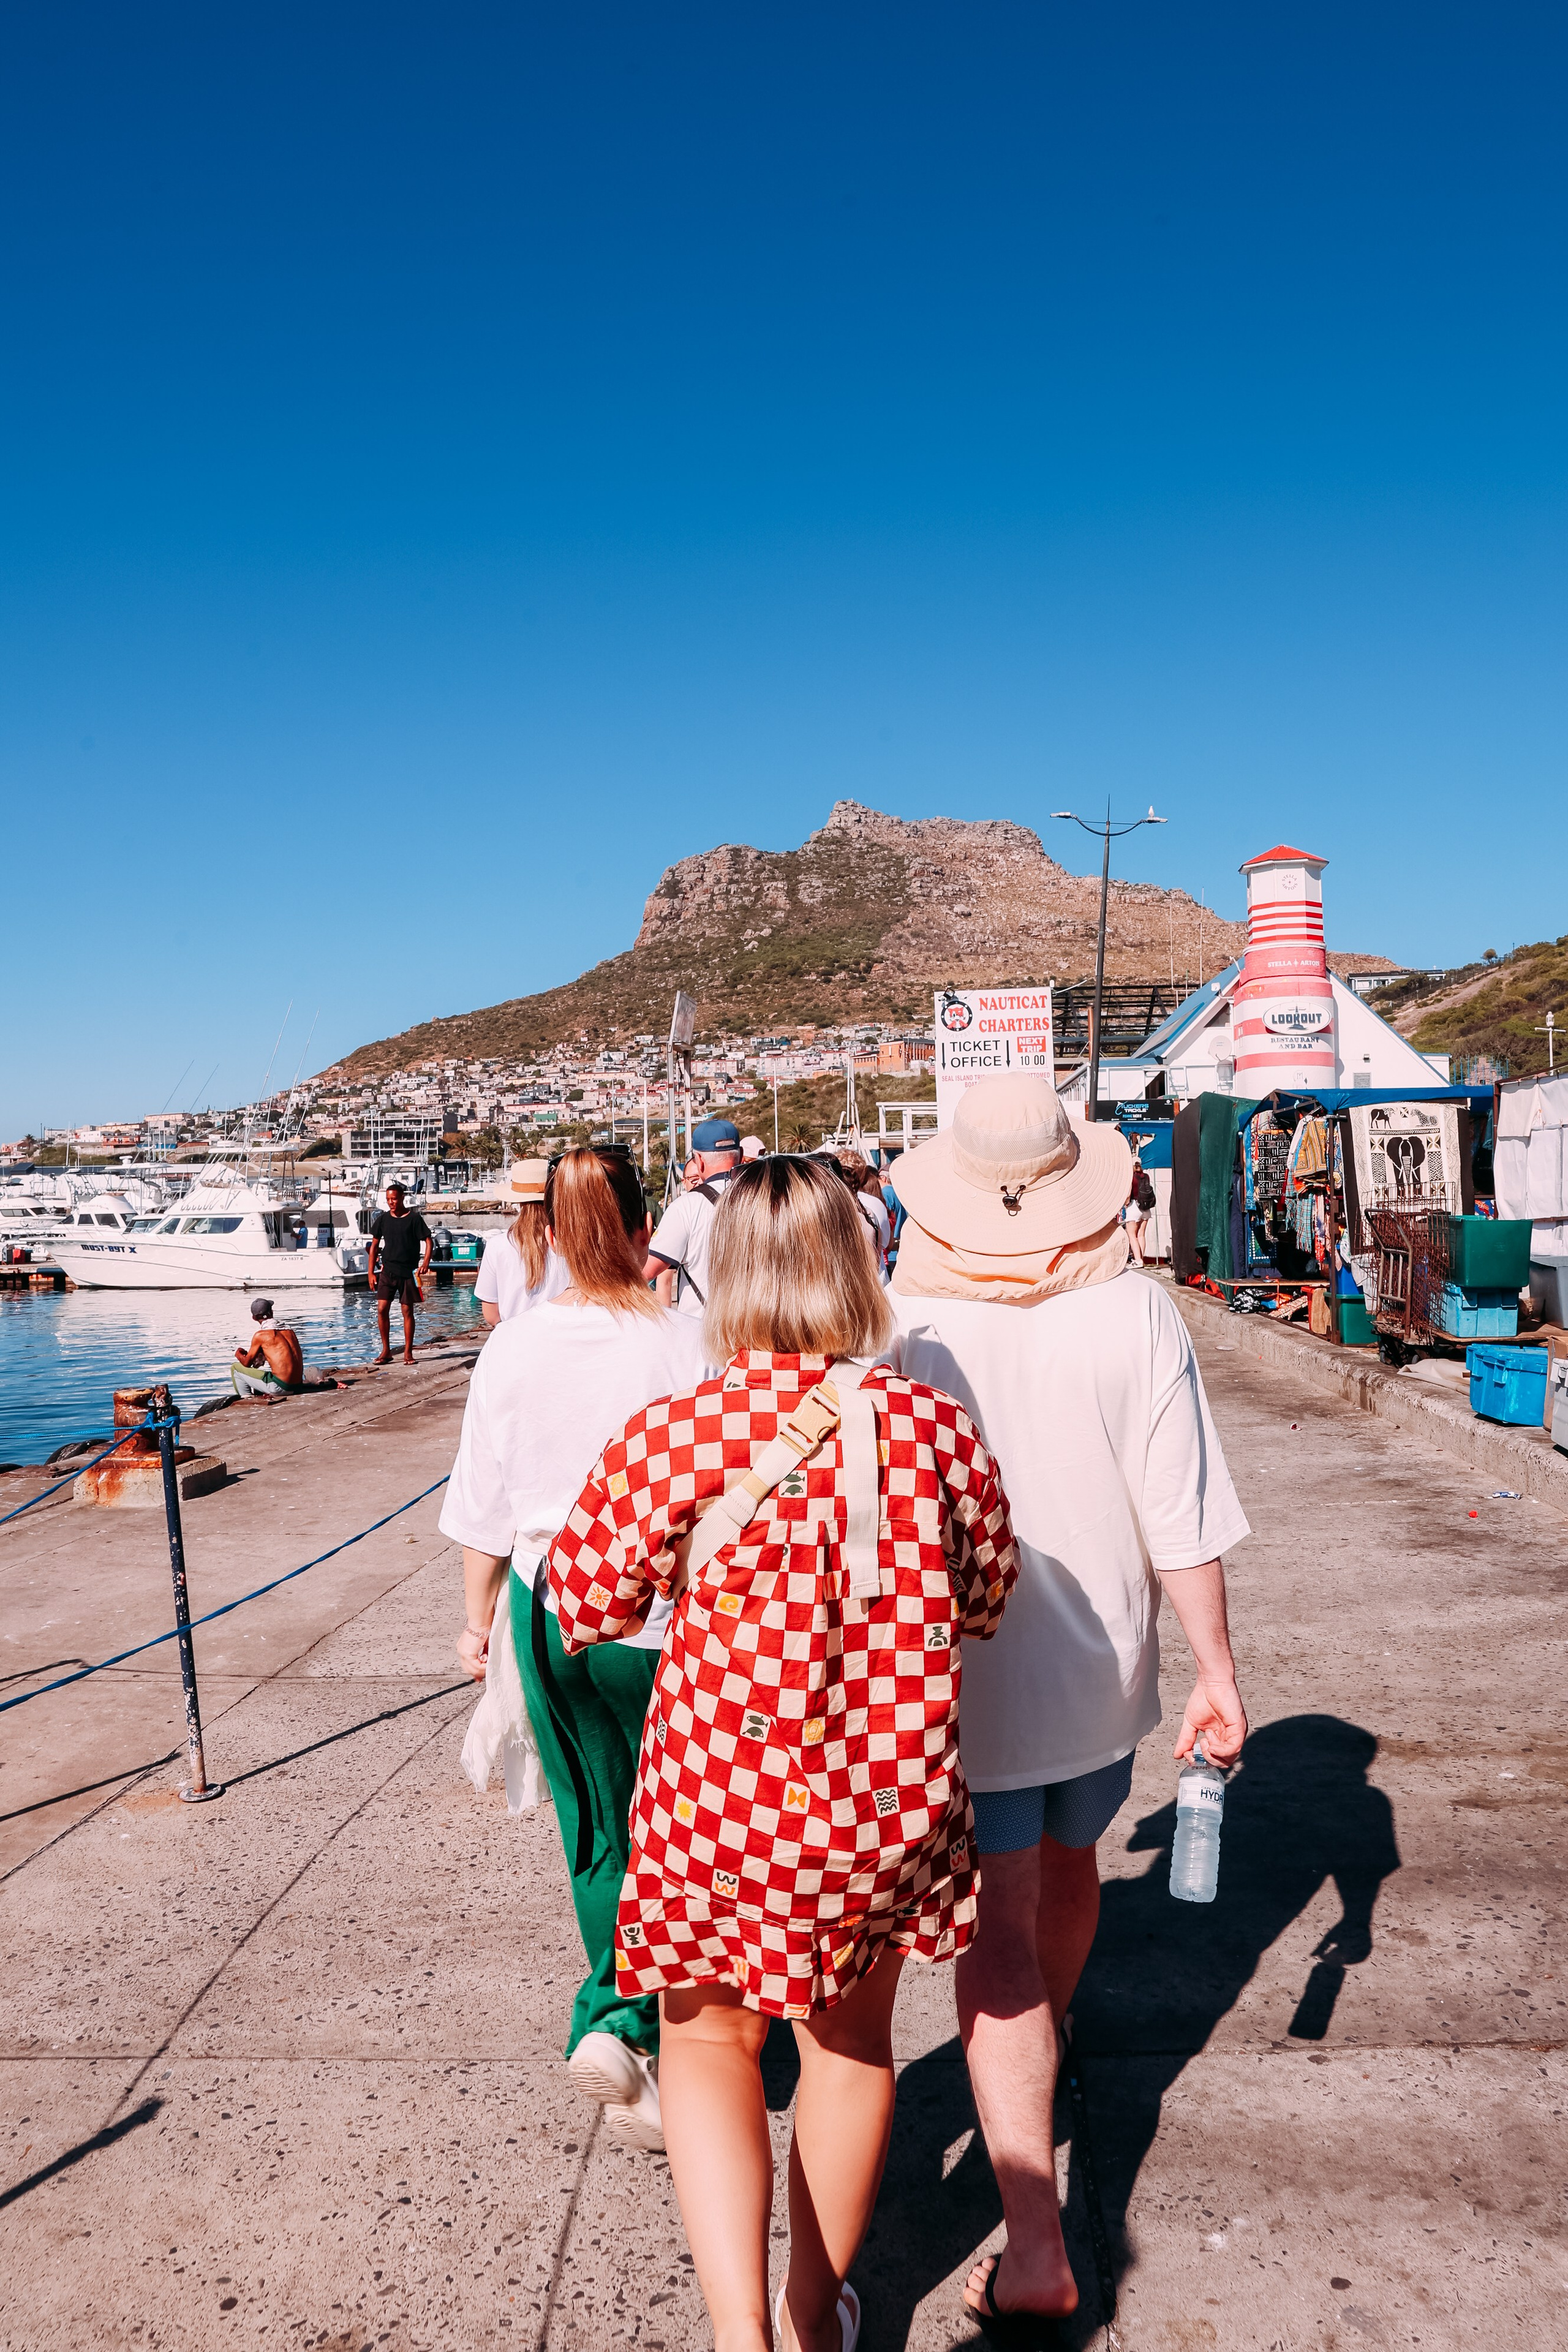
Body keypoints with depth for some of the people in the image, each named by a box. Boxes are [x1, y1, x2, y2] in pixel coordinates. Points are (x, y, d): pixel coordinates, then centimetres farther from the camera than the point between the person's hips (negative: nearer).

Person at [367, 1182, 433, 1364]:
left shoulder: (414, 1218, -4)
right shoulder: (384, 1219, 6)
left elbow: (428, 1240, -5)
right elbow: (375, 1245, 11)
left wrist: (425, 1262, -21)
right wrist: (371, 1272, 7)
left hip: (408, 1272, -3)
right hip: (387, 1270, 3)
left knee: (407, 1311, 2)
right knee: (382, 1309, -4)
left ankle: (408, 1352, 11)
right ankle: (386, 1351, 8)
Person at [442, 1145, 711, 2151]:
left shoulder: (515, 1347, -8)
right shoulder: (689, 1341, -15)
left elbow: (485, 1509, 0)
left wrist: (480, 1618, 14)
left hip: (554, 1614, 3)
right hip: (668, 1616, -2)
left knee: (597, 1832, 20)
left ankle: (617, 2021, 33)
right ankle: (622, 2025, 8)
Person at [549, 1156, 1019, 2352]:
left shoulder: (668, 1438, -18)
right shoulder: (934, 1424, -13)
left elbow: (584, 1605, -3)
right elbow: (985, 1599, 3)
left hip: (723, 1804, -2)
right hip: (893, 1804, 2)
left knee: (710, 2036, 25)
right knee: (852, 2043, 27)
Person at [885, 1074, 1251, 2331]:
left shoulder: (906, 1324, -16)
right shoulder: (1136, 1311, -14)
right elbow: (1183, 1518, -12)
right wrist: (1217, 1667, -1)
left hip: (964, 1682, -3)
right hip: (1101, 1667, 3)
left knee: (999, 1935, 7)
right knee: (1069, 1863, 28)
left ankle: (1036, 2246, 8)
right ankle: (1049, 2048, 56)